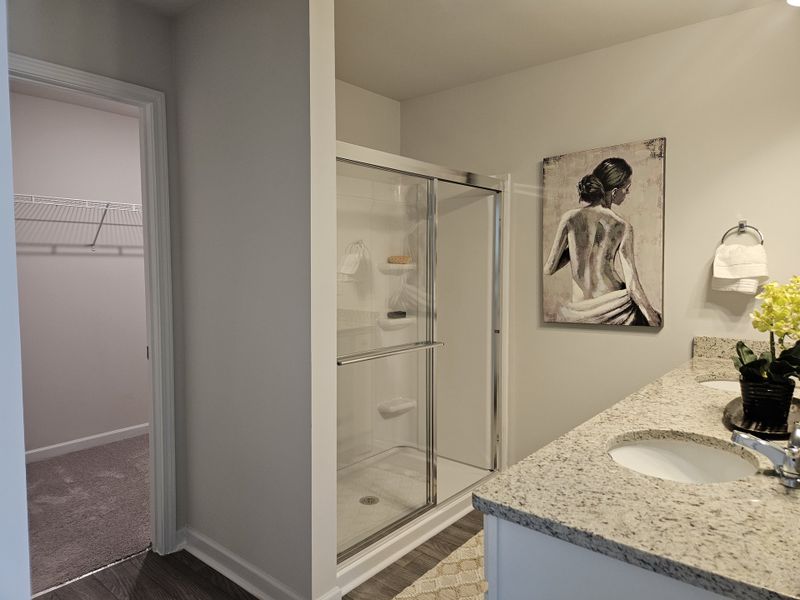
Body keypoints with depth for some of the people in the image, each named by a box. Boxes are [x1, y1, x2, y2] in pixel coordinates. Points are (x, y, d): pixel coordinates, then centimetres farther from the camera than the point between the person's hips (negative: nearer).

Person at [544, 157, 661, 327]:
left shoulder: (569, 218, -4)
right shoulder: (623, 227, -6)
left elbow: (549, 269, -2)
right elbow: (632, 286, -8)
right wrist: (654, 320, 4)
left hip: (581, 316, 2)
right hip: (615, 308, -2)